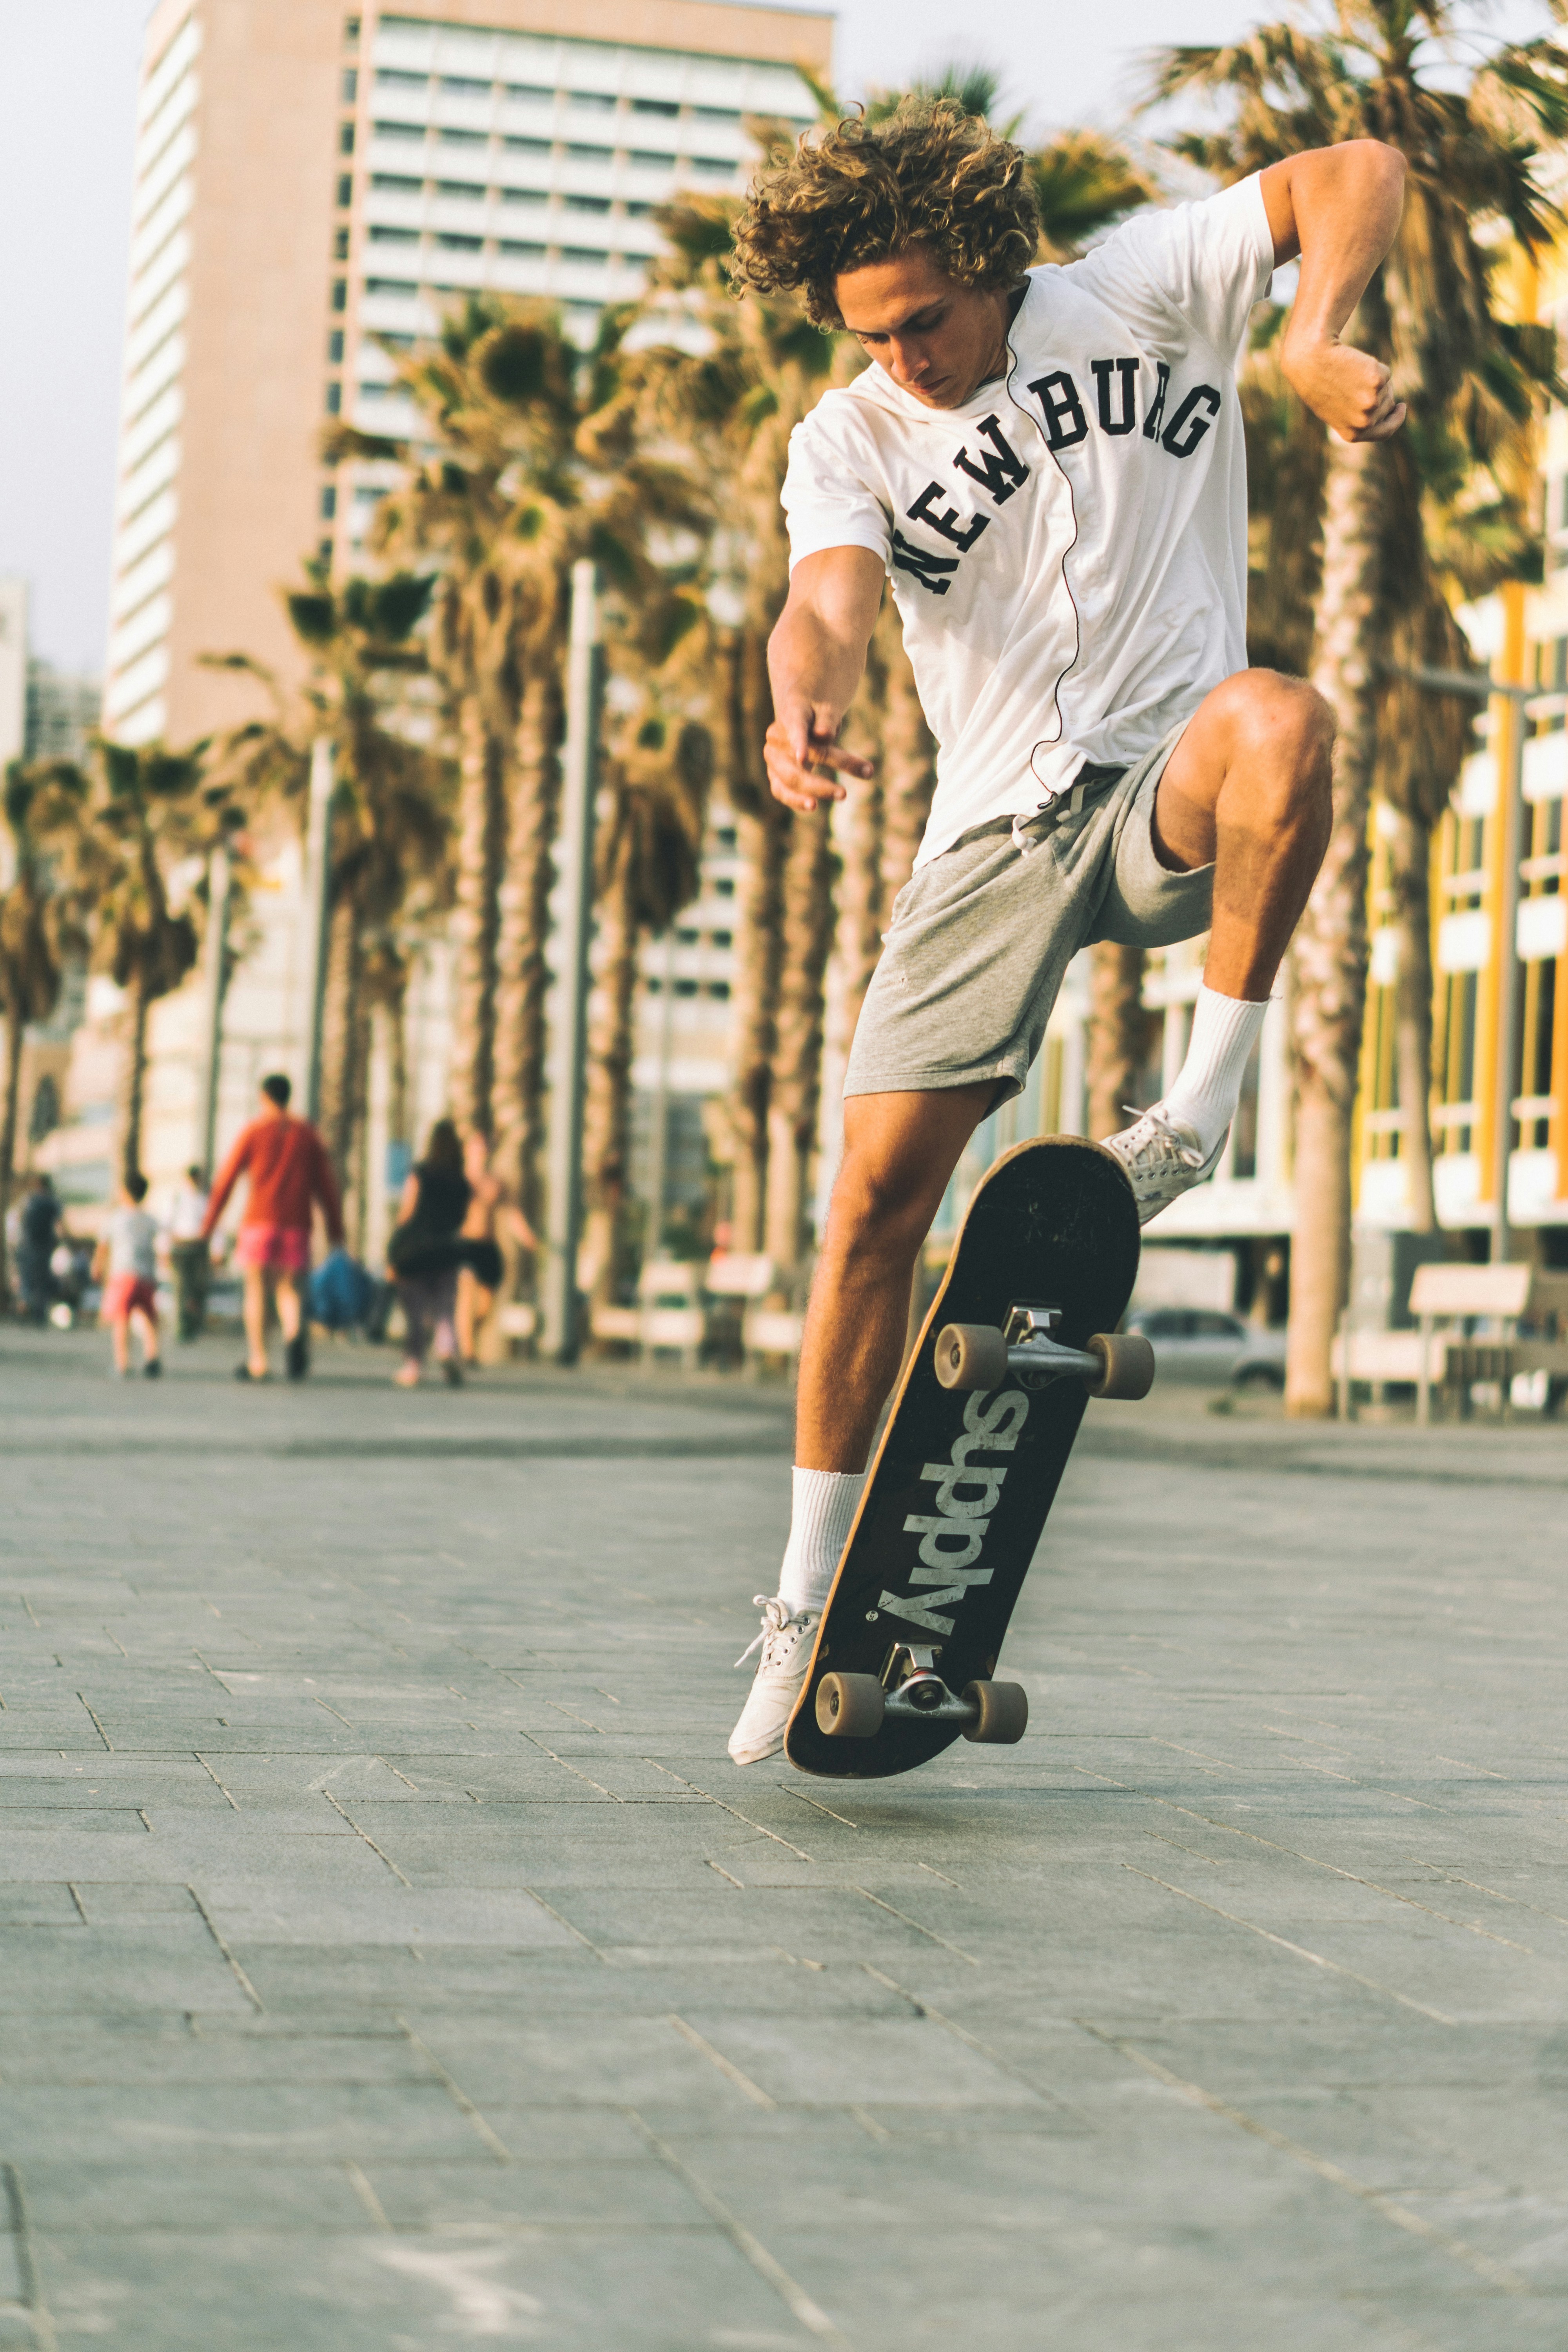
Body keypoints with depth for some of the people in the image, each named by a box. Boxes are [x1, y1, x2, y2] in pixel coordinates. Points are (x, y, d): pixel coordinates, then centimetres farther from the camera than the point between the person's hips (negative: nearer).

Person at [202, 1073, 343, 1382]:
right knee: (290, 1290, 6)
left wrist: (208, 1226, 4)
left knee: (256, 1291, 5)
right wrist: (335, 1228, 9)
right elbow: (326, 1184, 6)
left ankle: (257, 1361, -1)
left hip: (259, 1220, -2)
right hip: (297, 1223, 2)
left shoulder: (253, 1131, 2)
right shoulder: (307, 1133, 9)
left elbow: (227, 1179, 0)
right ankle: (295, 1333, -26)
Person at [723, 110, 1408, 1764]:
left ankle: (1205, 1104, -23)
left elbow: (1358, 172, -3)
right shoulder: (849, 439, 3)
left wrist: (1314, 341, -23)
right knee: (877, 1200, -6)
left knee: (1275, 717, -39)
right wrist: (806, 704, -41)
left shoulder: (1141, 293, 1)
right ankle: (812, 1596, 7)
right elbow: (831, 599, -17)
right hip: (995, 834, 2)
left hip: (1165, 800, -1)